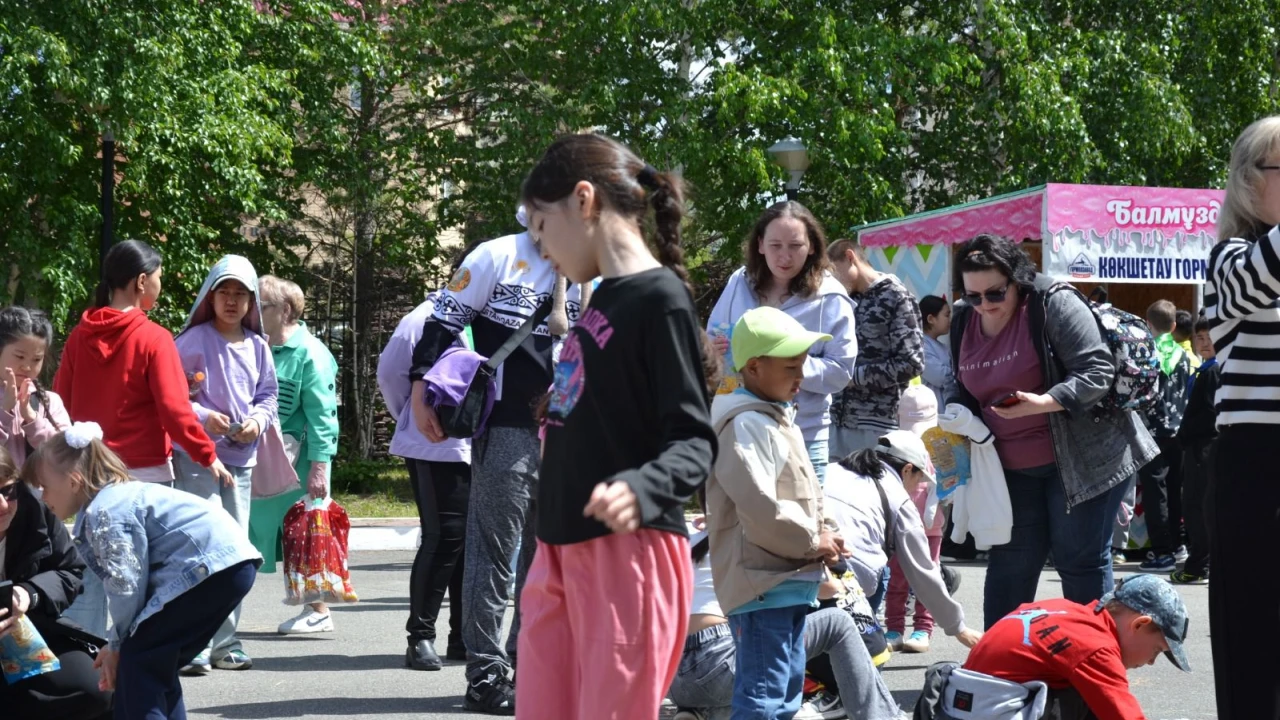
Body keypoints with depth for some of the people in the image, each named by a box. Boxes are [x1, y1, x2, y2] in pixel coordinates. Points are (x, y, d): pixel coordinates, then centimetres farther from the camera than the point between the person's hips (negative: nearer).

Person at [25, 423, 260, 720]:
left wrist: (117, 644, 2)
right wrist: (118, 644, 15)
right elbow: (137, 579, 20)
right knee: (155, 662, 18)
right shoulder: (124, 495, 22)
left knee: (139, 660, -6)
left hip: (214, 567, -10)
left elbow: (127, 587, -13)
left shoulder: (104, 512, -9)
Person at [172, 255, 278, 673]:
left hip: (242, 458, 6)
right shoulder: (195, 340, -6)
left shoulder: (257, 346, 9)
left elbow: (268, 395, 14)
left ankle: (224, 641, 20)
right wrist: (202, 416, -20)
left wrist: (258, 420, -6)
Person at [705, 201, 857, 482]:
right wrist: (714, 349, -11)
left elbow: (841, 371, -9)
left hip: (802, 436, -3)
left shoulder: (829, 298, -8)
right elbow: (710, 343, 12)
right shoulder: (739, 283, 1)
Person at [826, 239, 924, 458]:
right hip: (840, 421, 7)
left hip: (878, 425, -6)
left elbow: (911, 363, -11)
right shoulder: (850, 301, 17)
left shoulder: (895, 297, -3)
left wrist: (856, 376, -11)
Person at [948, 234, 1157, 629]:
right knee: (1009, 564, 8)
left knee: (1080, 561, -1)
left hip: (1080, 457, -6)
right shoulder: (963, 322, 6)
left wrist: (1042, 402, -32)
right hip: (1012, 466, 6)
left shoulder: (1054, 304, -15)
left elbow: (1098, 372, -20)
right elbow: (965, 394, 19)